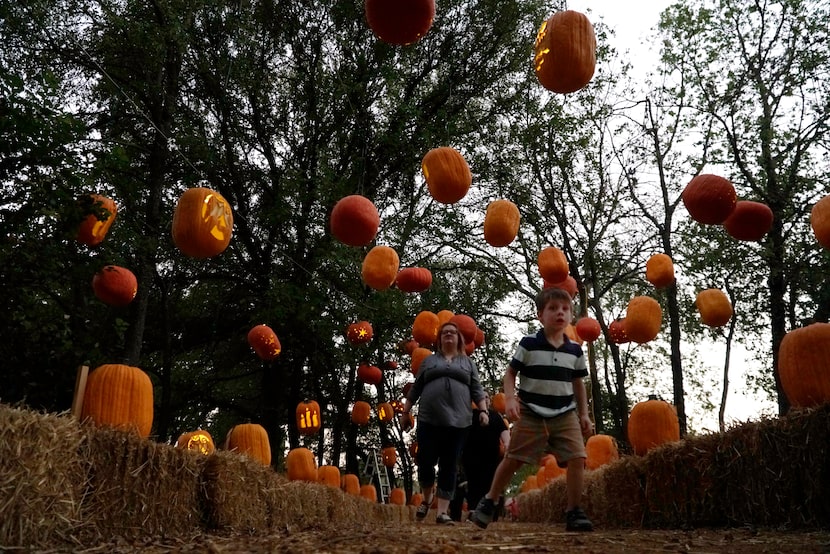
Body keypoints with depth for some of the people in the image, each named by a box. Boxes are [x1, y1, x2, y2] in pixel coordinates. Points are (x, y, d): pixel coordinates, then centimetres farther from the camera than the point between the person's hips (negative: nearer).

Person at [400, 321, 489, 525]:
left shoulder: (468, 363, 16)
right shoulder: (429, 360, 15)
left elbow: (477, 390, 11)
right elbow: (415, 389, 16)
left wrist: (483, 410, -3)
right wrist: (405, 412, 12)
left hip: (458, 422, 0)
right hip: (429, 420, 0)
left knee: (449, 467, -1)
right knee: (425, 462, -1)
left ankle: (442, 512, 1)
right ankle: (427, 499, 25)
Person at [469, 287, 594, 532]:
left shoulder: (575, 350, 3)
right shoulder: (529, 344, -8)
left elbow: (578, 383, 13)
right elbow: (510, 372, -2)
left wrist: (584, 414, 10)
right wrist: (510, 398, -17)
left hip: (565, 415, 3)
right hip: (531, 414, -3)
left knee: (577, 458, -11)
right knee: (512, 460, 3)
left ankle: (574, 512, 2)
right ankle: (488, 502, 22)